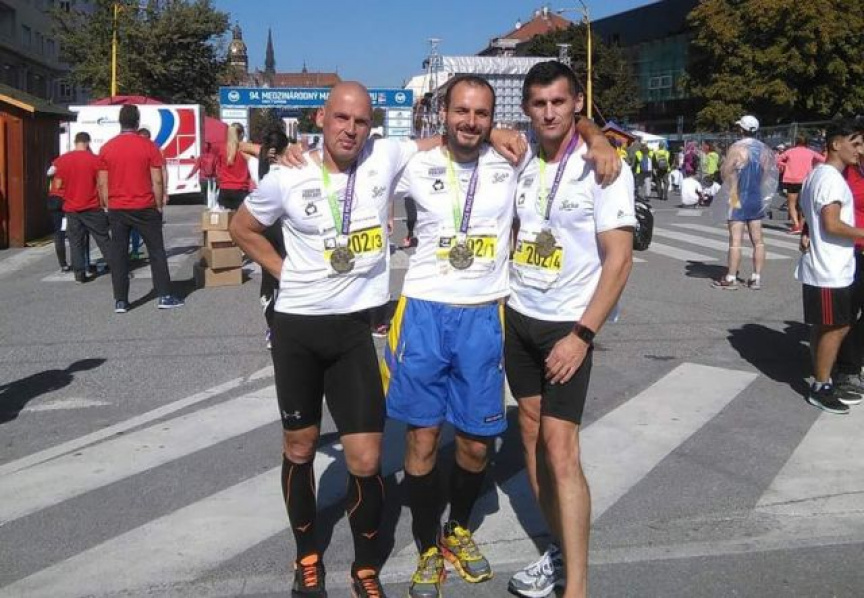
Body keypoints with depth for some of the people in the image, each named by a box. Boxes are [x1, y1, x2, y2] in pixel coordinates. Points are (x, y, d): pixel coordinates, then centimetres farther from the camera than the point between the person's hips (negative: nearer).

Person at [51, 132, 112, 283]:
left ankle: (80, 274, 5)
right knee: (103, 239, 4)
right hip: (92, 208, -2)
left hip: (71, 208, 2)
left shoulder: (61, 160, 1)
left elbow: (58, 185, 3)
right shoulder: (94, 159, -8)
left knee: (76, 242, 8)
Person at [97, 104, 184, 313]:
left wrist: (107, 206, 12)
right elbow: (157, 181, -7)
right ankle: (164, 296, 5)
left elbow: (103, 184, 3)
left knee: (118, 254, 7)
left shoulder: (106, 148, 1)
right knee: (156, 251, 6)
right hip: (144, 208, -2)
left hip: (117, 209, 2)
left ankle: (120, 301, 7)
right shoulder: (148, 146, -5)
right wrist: (159, 205, 3)